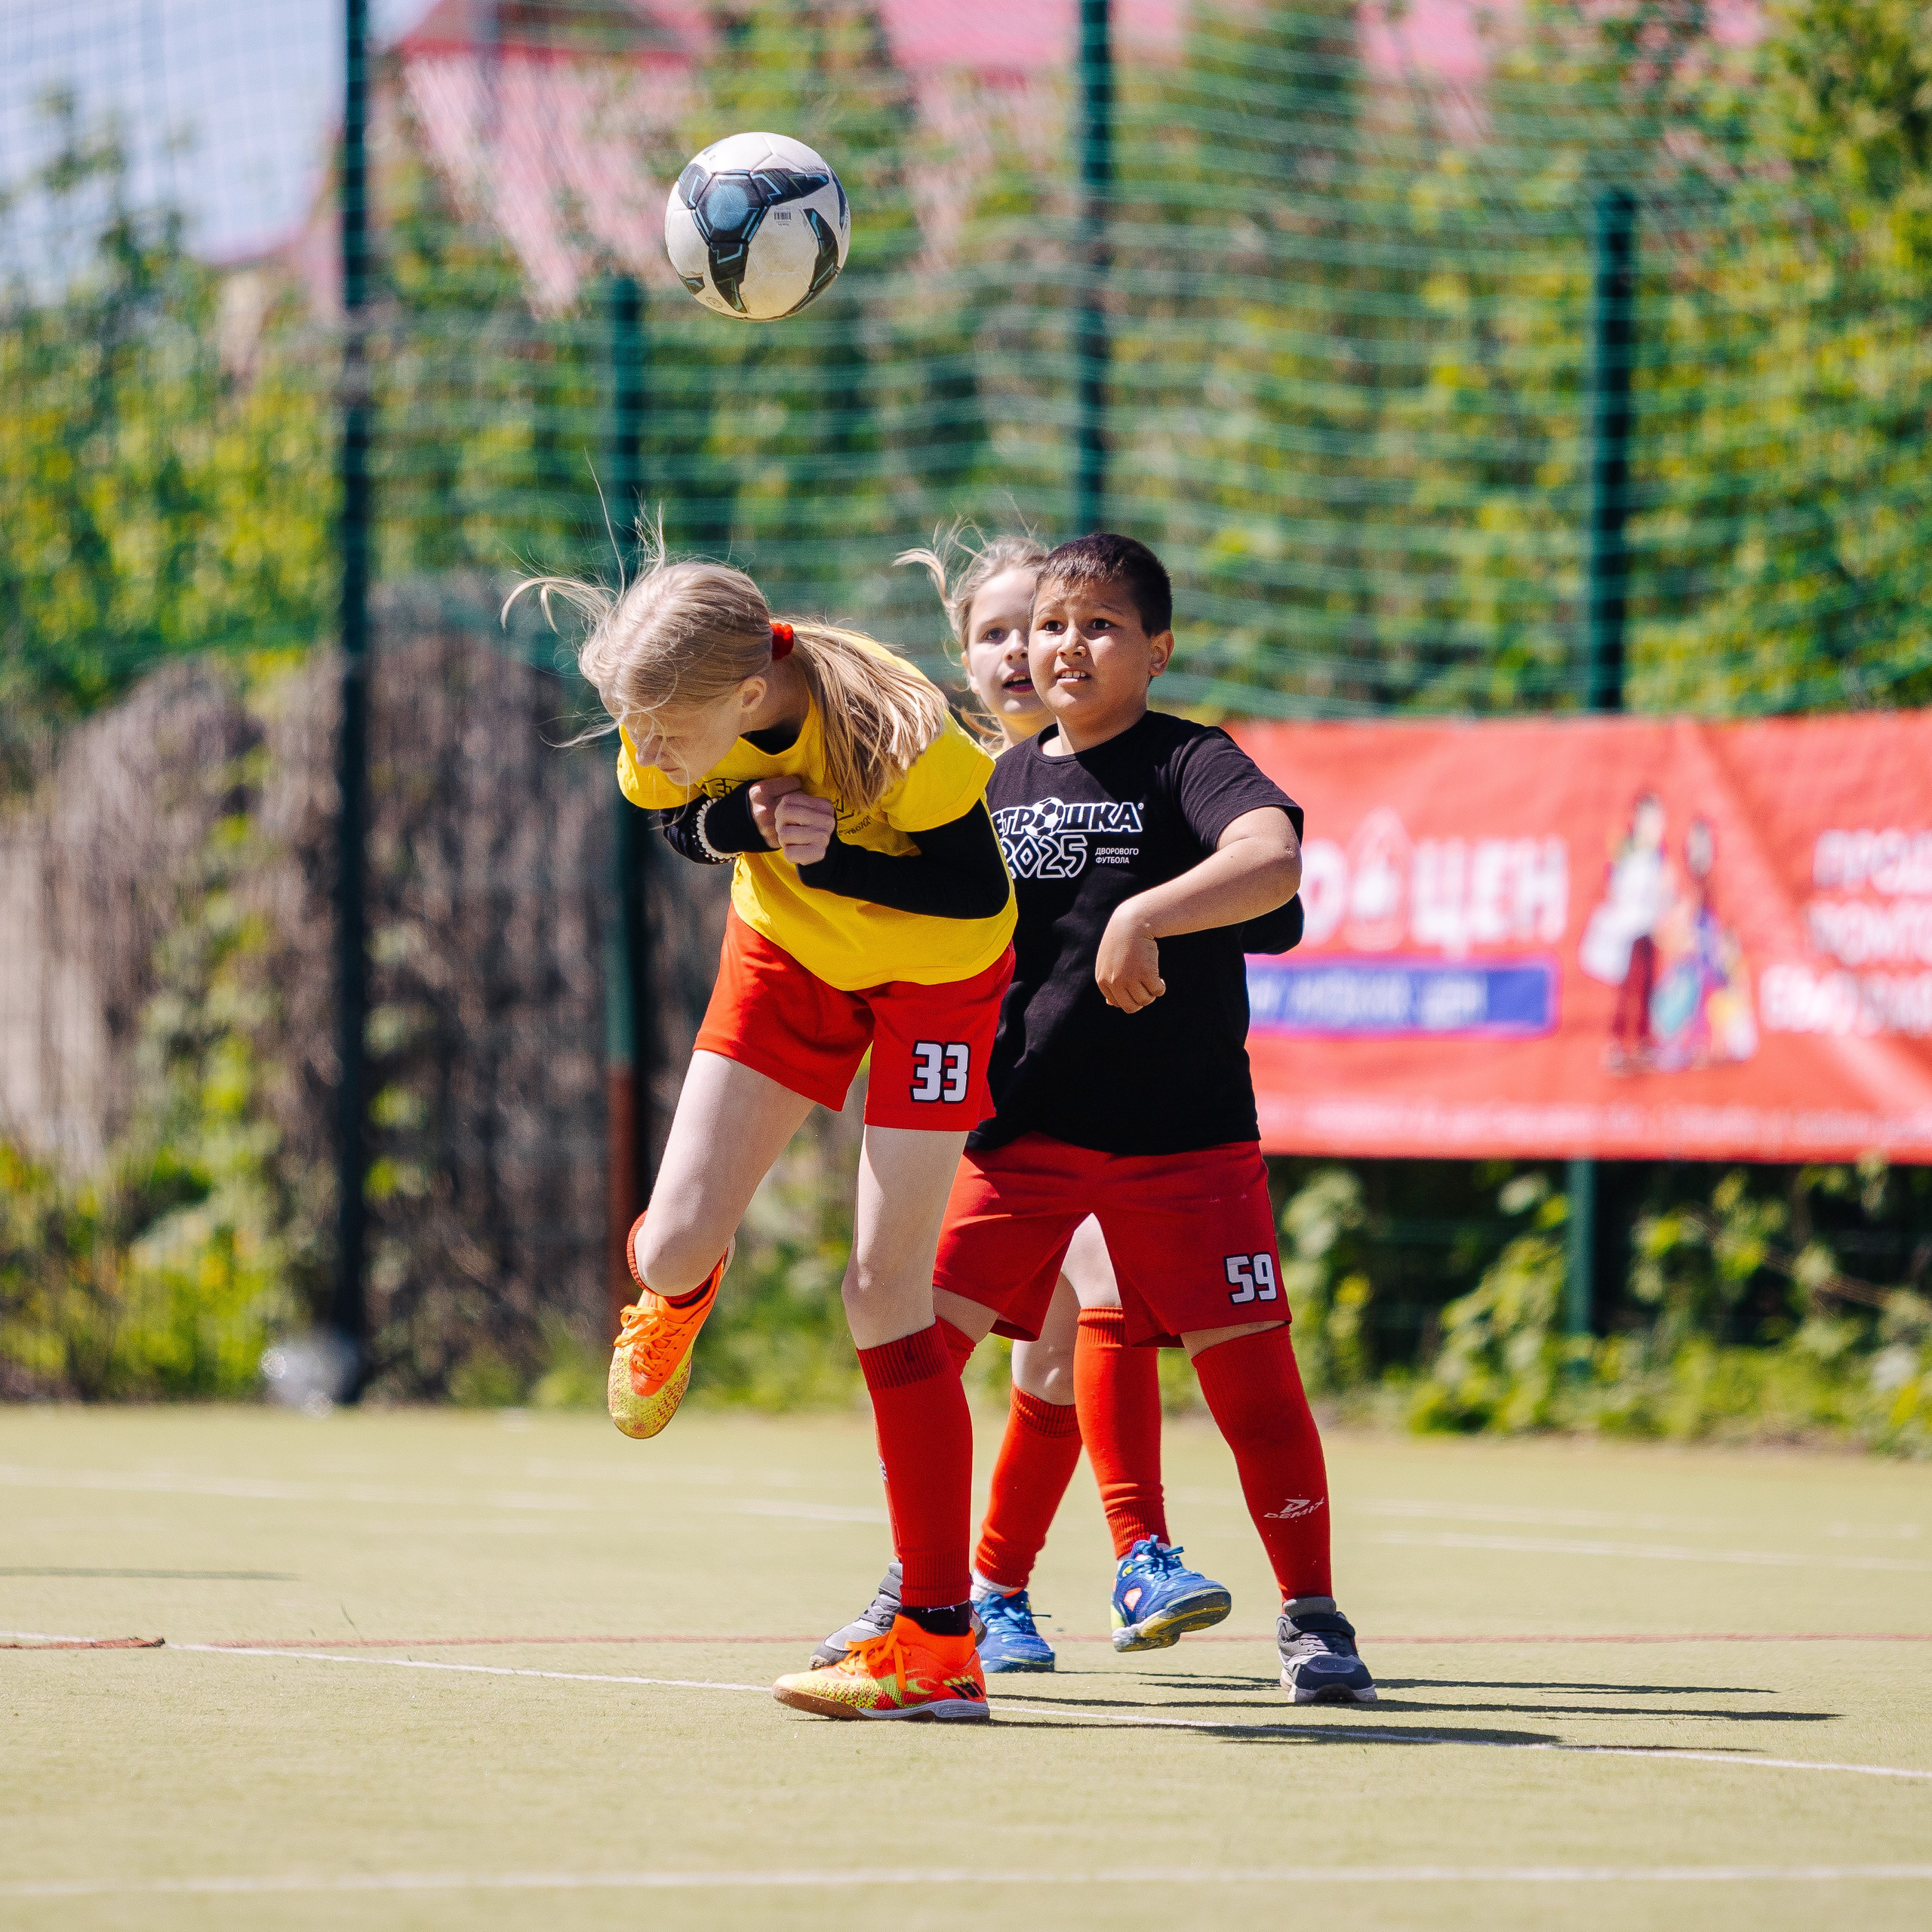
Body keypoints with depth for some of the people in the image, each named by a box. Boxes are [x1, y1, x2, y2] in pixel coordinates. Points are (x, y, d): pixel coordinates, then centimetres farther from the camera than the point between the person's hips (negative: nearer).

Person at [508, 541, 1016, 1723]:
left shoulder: (898, 739, -38)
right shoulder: (675, 725, -24)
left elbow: (978, 891, -23)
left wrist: (835, 857, -37)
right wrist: (748, 826, -27)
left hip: (932, 969, -4)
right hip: (789, 949, 4)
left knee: (886, 1291, -10)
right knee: (675, 1247, -8)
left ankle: (940, 1644, -7)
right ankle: (678, 1297, 35)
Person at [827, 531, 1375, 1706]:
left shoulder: (1192, 763, -7)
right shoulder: (1004, 784, 10)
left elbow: (1273, 859, -26)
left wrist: (1143, 915, -39)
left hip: (1182, 1130, -5)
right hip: (1025, 1123, 5)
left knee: (1246, 1362, -6)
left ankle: (1312, 1615, 8)